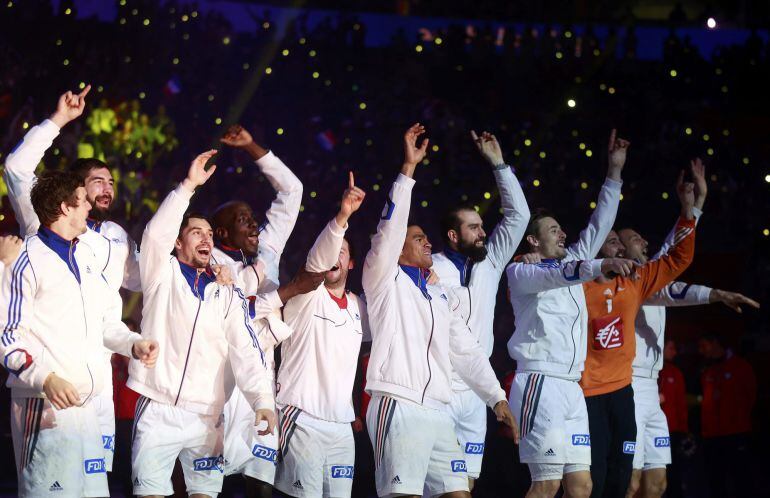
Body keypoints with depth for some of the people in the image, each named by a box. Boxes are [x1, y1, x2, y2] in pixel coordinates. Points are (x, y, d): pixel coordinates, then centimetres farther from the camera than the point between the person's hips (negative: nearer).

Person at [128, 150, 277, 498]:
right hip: (157, 412, -3)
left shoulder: (227, 294, 13)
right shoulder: (163, 274, 7)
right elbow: (156, 233, -13)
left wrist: (263, 400, -11)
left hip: (206, 416, 3)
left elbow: (244, 350, 3)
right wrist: (189, 185, -16)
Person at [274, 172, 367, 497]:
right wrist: (342, 217, -37)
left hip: (341, 425, 6)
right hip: (303, 420, -6)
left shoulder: (358, 307, 15)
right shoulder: (306, 297, -3)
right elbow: (317, 260, -21)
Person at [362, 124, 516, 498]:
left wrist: (496, 396, 14)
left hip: (438, 412, 7)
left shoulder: (440, 297, 25)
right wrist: (409, 168, -10)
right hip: (398, 407, -7)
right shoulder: (385, 281, 6)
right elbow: (391, 226, -8)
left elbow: (467, 351, 23)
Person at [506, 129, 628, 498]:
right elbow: (554, 275, -19)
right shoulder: (520, 272, 1)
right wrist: (601, 266, -35)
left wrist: (615, 171, 18)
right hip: (540, 382, -8)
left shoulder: (572, 262, 22)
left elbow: (598, 226, 23)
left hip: (571, 387, 8)